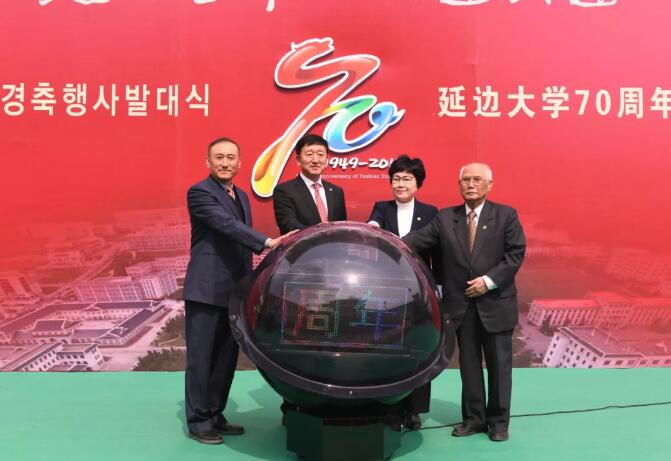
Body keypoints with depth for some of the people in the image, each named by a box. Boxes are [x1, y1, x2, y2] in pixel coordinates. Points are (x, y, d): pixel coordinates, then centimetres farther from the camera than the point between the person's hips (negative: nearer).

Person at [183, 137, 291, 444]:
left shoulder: (241, 196, 16)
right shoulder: (199, 192, -9)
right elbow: (228, 225, -24)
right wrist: (267, 243, -33)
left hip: (234, 291, 8)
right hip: (206, 290, -8)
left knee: (227, 358, 12)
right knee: (201, 358, 0)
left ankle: (215, 416, 23)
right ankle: (198, 422, 10)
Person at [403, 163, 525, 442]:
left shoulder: (506, 215, -1)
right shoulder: (445, 218, 4)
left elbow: (516, 253, -5)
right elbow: (415, 241, -6)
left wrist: (489, 280, -15)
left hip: (496, 303, -2)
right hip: (462, 305, 2)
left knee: (499, 364, 6)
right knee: (468, 364, 11)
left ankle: (498, 421, 19)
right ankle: (473, 418, 23)